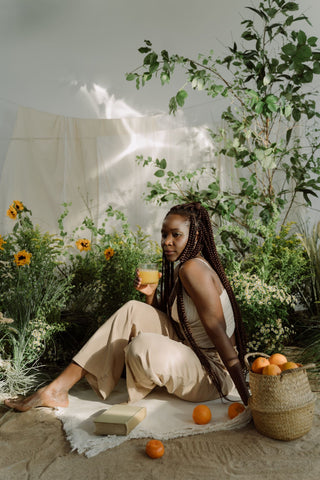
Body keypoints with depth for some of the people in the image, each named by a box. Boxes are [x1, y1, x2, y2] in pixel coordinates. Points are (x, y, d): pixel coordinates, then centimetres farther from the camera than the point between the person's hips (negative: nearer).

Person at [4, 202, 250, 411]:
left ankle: (136, 394, 5)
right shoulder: (178, 269, 9)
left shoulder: (193, 268, -21)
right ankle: (57, 389, -3)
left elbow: (219, 334, -25)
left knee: (145, 347, -34)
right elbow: (163, 318, 12)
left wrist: (247, 399, -24)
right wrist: (151, 294, -7)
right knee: (133, 311, -2)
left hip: (212, 374, -9)